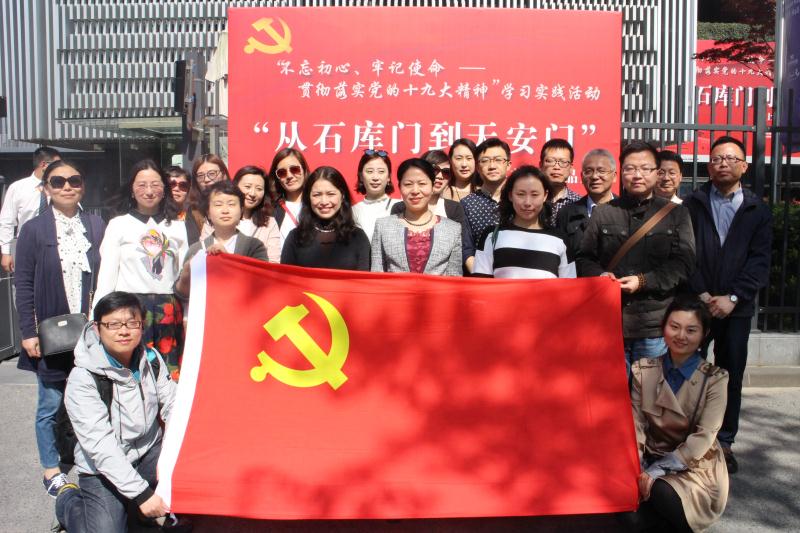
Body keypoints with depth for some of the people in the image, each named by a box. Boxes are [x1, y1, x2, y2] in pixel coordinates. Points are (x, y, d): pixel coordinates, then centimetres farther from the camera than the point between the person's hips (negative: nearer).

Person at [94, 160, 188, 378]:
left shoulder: (177, 226, 13)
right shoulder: (118, 225, 8)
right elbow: (106, 274, 7)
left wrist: (188, 315, 7)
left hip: (170, 310, 2)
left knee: (171, 375, 0)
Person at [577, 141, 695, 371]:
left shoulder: (676, 214, 6)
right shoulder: (602, 213, 8)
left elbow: (684, 263, -1)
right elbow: (584, 258, 9)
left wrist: (644, 281, -13)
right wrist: (599, 275, -12)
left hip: (655, 326, 0)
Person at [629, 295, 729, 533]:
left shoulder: (715, 378, -6)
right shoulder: (643, 371, 2)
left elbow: (703, 437, -15)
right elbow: (635, 425, -3)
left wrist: (656, 470, -23)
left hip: (696, 471, -2)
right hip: (651, 463, 3)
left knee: (657, 493, -33)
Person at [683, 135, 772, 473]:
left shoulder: (758, 211, 7)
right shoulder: (693, 205, 5)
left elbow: (759, 261, 0)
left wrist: (732, 297, -11)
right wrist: (701, 294, -11)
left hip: (736, 307, 1)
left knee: (731, 376, 6)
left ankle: (724, 442, 17)